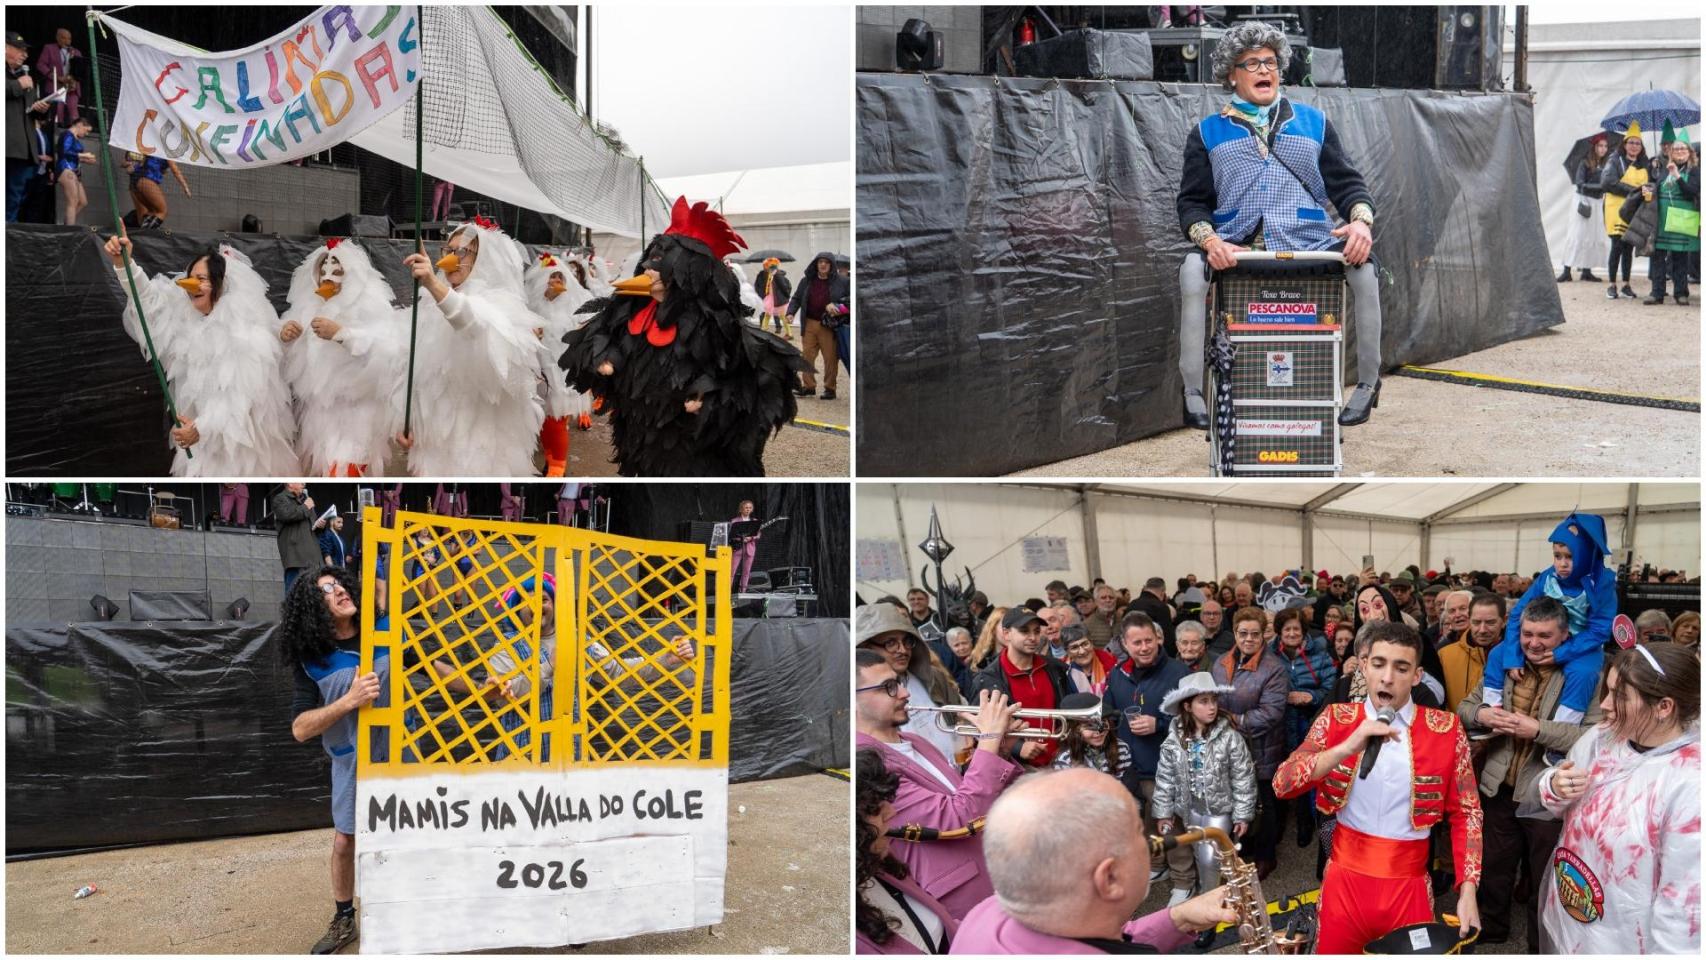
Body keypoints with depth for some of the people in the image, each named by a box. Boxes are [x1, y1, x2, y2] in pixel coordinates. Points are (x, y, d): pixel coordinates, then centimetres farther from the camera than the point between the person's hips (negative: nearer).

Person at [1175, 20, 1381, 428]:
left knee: (1364, 268, -26)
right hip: (1236, 247, -1)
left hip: (1308, 241, 1)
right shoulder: (1208, 133, 16)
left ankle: (1368, 384, -11)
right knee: (1192, 270, -32)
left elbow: (1347, 184, 15)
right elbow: (1193, 203, 8)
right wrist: (1209, 239, -15)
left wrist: (1361, 221, -8)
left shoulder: (1313, 122, 19)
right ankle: (1193, 392, -23)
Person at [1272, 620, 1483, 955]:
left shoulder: (1446, 730, -3)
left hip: (1408, 883, 0)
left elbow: (1465, 813, 2)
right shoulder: (1336, 720, -1)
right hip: (1345, 877, 1)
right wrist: (1347, 747, -25)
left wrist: (1467, 889, -7)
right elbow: (1282, 785, -12)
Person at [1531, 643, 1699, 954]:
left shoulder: (1692, 784, -25)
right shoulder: (1600, 738, -4)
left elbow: (1685, 902, -23)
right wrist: (1552, 788, -14)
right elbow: (1539, 798, 7)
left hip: (1620, 946, -6)